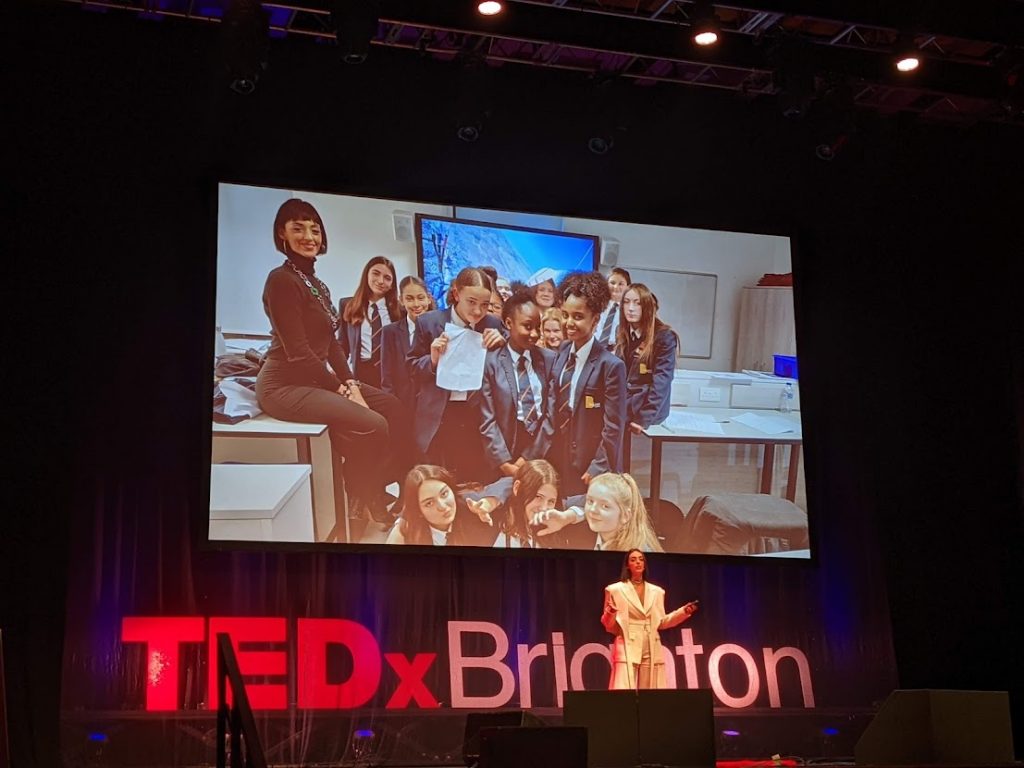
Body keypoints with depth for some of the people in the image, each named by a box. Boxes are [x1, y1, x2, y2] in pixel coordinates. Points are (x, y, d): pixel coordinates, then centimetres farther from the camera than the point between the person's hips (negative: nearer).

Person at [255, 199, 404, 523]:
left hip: (313, 379, 10)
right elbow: (298, 352, -20)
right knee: (372, 424, -21)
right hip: (285, 385, -10)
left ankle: (376, 492, 15)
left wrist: (350, 382, -1)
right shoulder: (282, 279, -15)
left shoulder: (316, 283, 14)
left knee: (391, 405, 9)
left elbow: (331, 342, 14)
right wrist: (341, 390, -14)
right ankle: (362, 508, -2)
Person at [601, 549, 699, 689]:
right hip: (627, 649, -4)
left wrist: (684, 611, 6)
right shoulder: (616, 590, 3)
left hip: (652, 650, 4)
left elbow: (661, 622, 16)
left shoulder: (657, 592, 15)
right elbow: (609, 625, 2)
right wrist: (610, 613, -21)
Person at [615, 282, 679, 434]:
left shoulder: (664, 337, -9)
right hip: (622, 408, 6)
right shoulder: (623, 336, 11)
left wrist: (644, 419, -20)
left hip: (645, 410, -6)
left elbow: (661, 382, -14)